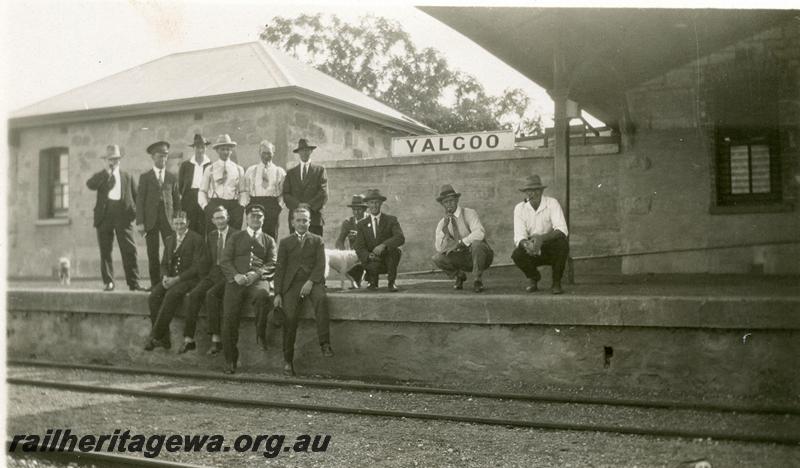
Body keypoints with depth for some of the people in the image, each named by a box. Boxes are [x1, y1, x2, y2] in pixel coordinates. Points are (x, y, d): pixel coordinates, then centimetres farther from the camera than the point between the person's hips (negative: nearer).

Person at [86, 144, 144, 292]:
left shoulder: (127, 177, 17)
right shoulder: (100, 176, 13)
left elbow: (136, 196, 13)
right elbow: (90, 185, -9)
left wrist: (136, 214, 1)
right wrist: (107, 171, -8)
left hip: (123, 215, 0)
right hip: (104, 215, 0)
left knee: (129, 250, -6)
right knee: (105, 251, 2)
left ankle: (133, 282, -4)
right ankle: (108, 282, 8)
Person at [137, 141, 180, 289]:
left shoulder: (172, 178, 12)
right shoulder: (145, 177, 7)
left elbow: (177, 200, 11)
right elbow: (140, 200, 3)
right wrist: (140, 222, -6)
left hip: (168, 219, 1)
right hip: (151, 220, -1)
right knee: (153, 253, 0)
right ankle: (155, 283, 6)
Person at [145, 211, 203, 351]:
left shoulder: (196, 239, -3)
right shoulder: (169, 240, 18)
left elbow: (196, 267, -10)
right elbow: (164, 263, 20)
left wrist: (176, 279, -18)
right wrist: (165, 276, -5)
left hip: (188, 279, -6)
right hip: (170, 278, 6)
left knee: (172, 294, -33)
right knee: (154, 295, -23)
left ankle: (155, 336, -28)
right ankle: (164, 339, -21)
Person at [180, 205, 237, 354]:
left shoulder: (236, 235, -1)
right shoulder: (211, 236, 19)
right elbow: (206, 260, 19)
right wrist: (203, 279, 7)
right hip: (213, 274, 6)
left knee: (211, 294, -32)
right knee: (193, 295, -19)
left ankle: (216, 339, -29)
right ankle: (189, 339, -18)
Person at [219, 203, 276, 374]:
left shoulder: (268, 240, 21)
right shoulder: (235, 238, 22)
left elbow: (271, 264, 8)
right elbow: (225, 261, 12)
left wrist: (256, 273, -12)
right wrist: (236, 275, -8)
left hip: (258, 280, -1)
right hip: (236, 281, 1)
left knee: (263, 294, -38)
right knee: (229, 318, -17)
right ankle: (230, 360, -7)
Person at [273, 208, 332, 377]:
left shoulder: (317, 240, 15)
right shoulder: (285, 242, 17)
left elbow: (320, 265, 4)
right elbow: (280, 268, 11)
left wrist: (310, 282, -14)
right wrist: (278, 294, 0)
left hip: (312, 282, -1)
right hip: (292, 284, 1)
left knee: (320, 299, -34)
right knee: (289, 317, -20)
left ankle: (325, 344, -36)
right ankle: (288, 361, -14)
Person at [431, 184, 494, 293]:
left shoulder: (469, 213, -12)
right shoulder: (442, 223, 1)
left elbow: (480, 233, -30)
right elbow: (440, 248, -11)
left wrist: (461, 242, -25)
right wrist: (445, 226, -20)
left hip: (480, 255, -4)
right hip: (463, 258, 4)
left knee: (476, 244, -37)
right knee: (437, 258, -17)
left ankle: (478, 280, -16)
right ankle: (459, 276, 10)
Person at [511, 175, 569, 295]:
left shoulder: (552, 203, -13)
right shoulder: (520, 208, -6)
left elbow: (562, 230, -25)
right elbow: (519, 236, -15)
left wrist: (542, 238, -43)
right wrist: (526, 244, -40)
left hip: (551, 250, -2)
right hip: (532, 252, 2)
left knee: (562, 243, -32)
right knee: (516, 254, -28)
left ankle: (556, 282, -11)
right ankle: (533, 278, 6)